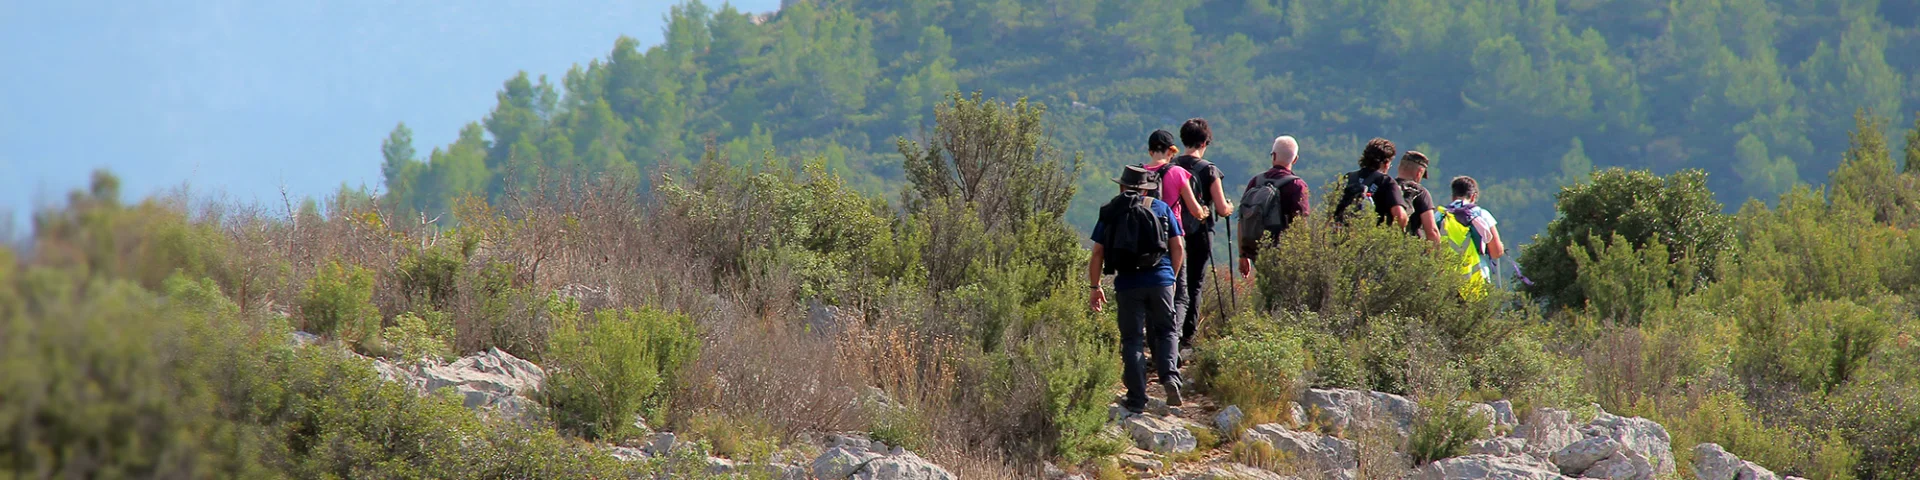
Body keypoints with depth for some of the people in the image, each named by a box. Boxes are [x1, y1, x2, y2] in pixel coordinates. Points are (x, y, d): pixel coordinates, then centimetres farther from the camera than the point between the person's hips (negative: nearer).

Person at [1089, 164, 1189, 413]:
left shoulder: (1110, 212, 8)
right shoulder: (1161, 208, 10)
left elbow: (1097, 254, 4)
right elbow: (1178, 248, 8)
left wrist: (1095, 287, 12)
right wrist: (1171, 277, 21)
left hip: (1127, 283, 0)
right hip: (1160, 280, 0)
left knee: (1132, 339, 6)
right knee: (1166, 331, 14)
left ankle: (1137, 399, 2)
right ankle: (1170, 375, -11)